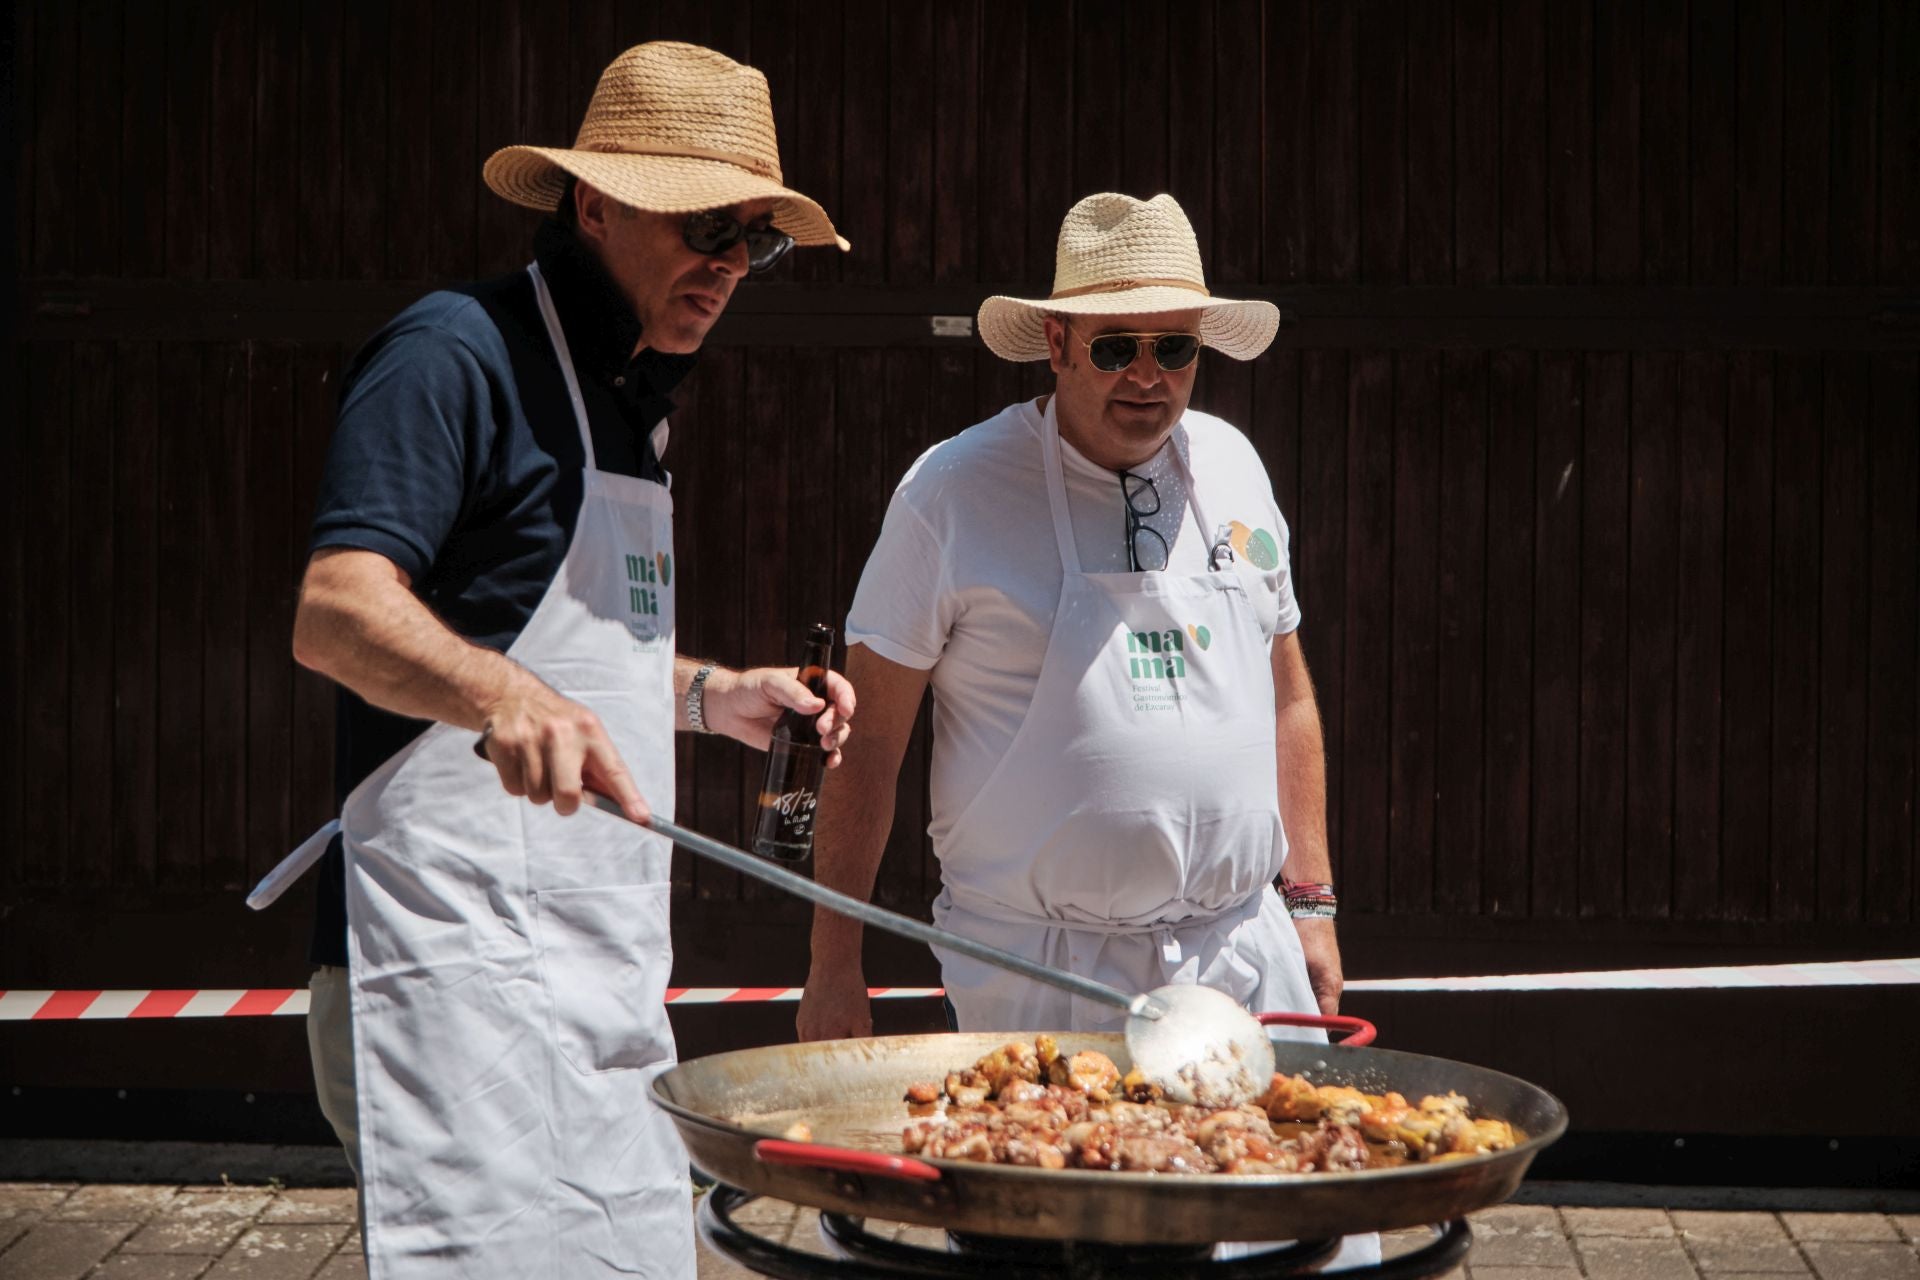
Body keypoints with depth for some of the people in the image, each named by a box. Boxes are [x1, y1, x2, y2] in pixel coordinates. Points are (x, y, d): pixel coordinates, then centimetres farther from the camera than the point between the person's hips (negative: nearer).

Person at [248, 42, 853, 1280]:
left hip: (602, 964, 9)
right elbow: (338, 611, -21)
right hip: (464, 953, -9)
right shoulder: (458, 352, -8)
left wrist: (713, 695, 16)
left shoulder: (628, 398, 22)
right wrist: (506, 696, -38)